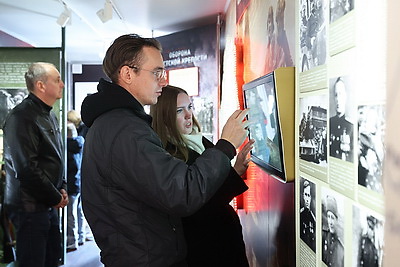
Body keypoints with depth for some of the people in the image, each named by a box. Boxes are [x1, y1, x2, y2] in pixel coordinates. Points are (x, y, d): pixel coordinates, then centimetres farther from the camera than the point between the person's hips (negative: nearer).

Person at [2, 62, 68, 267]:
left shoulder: (50, 116, 15)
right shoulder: (23, 117, -18)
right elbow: (27, 169, -24)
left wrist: (62, 188, 9)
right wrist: (55, 198, -15)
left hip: (49, 204, 10)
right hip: (30, 206, -9)